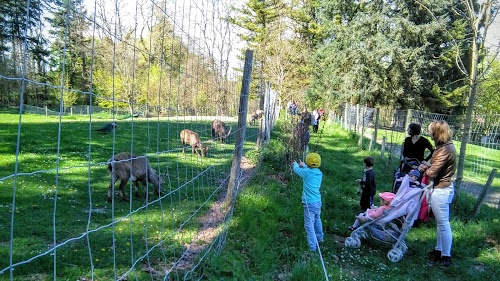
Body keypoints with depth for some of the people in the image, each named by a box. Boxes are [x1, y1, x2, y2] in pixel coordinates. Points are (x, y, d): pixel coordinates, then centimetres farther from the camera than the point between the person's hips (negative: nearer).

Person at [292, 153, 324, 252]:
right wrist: (303, 166, 34)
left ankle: (312, 246, 2)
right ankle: (320, 237, 44)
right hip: (318, 202, 7)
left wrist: (295, 164, 23)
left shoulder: (307, 172, -17)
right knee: (317, 221, 26)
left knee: (309, 225, -1)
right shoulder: (319, 173, 0)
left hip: (310, 203, -7)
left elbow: (296, 169, 2)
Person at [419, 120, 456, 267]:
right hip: (446, 188, 10)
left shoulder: (444, 150, -24)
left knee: (443, 224, 2)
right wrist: (428, 167, -1)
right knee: (441, 223, 20)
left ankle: (446, 257, 15)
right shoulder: (448, 146, 8)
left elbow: (432, 173, -22)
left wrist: (425, 168, -2)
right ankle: (439, 250, 34)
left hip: (441, 191, -10)